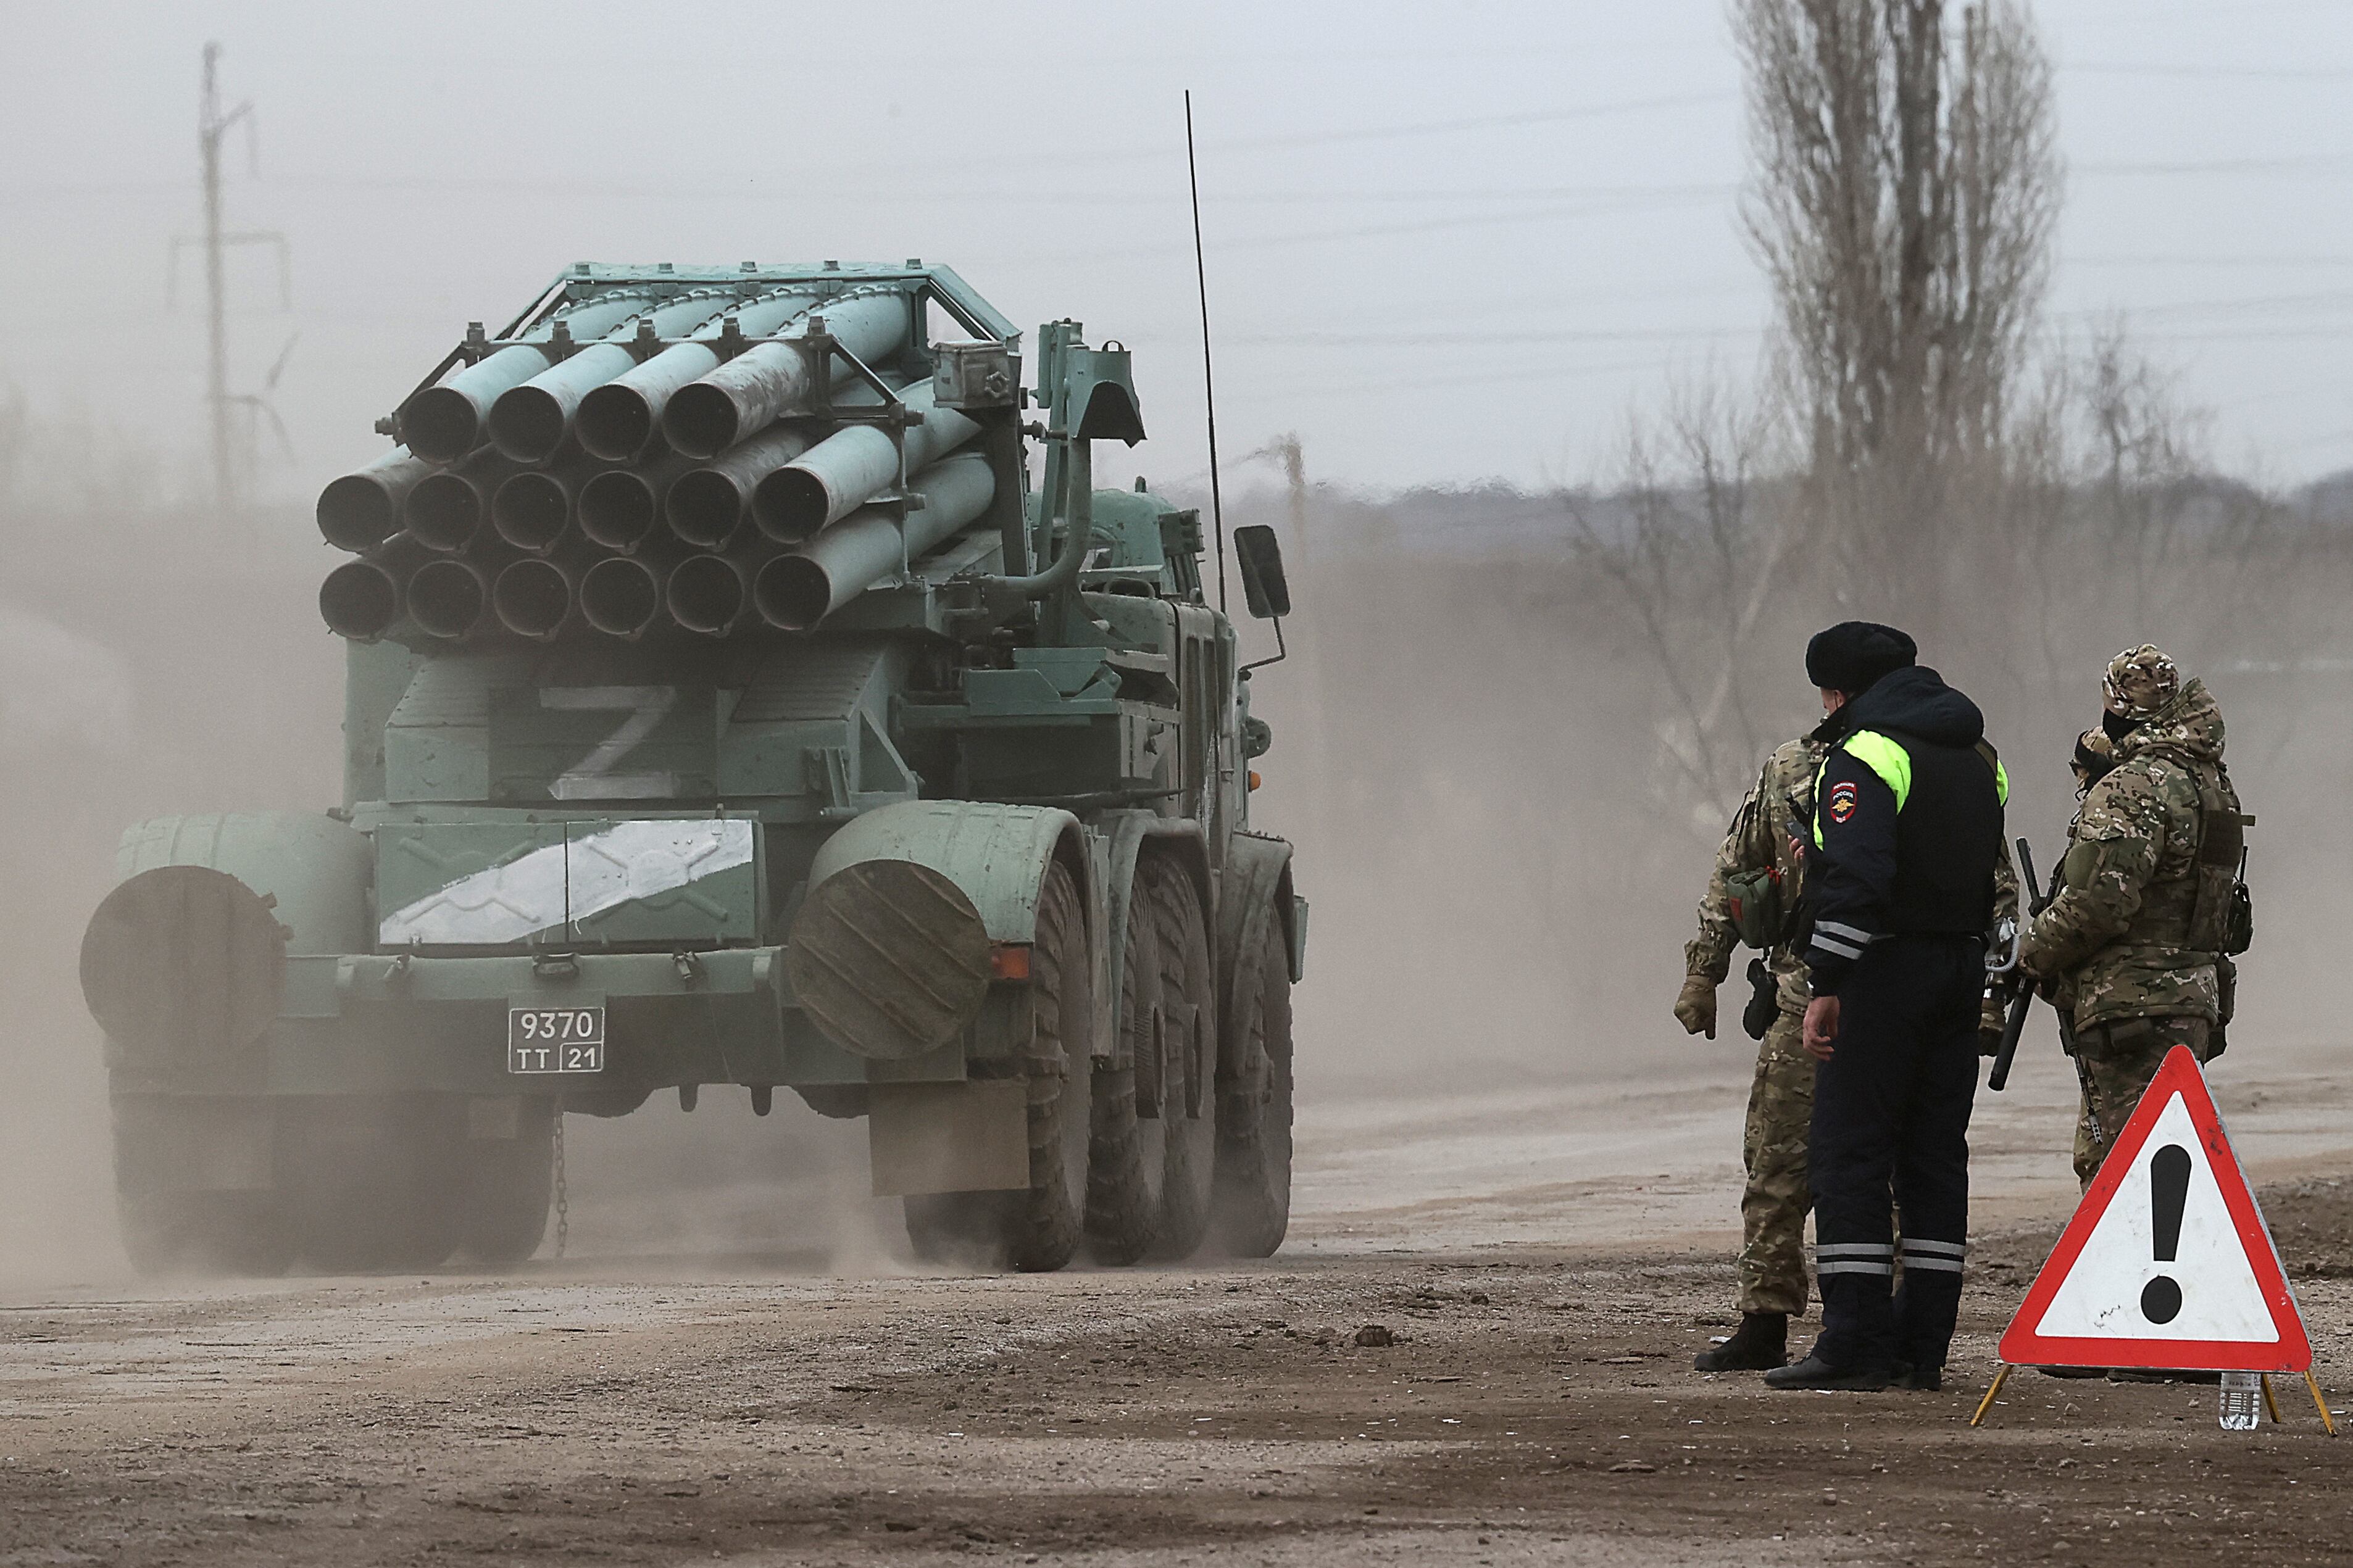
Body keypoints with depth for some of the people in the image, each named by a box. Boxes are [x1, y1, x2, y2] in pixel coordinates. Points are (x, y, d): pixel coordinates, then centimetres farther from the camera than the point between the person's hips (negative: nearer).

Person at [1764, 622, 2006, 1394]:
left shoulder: (1864, 755, -11)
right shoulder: (1977, 756, 16)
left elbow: (1853, 876, -21)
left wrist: (1828, 986, -21)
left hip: (1886, 973, -8)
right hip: (1962, 969, 8)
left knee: (1852, 1155, -5)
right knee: (1934, 1156, 9)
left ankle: (1856, 1344, -10)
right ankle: (1921, 1346, 8)